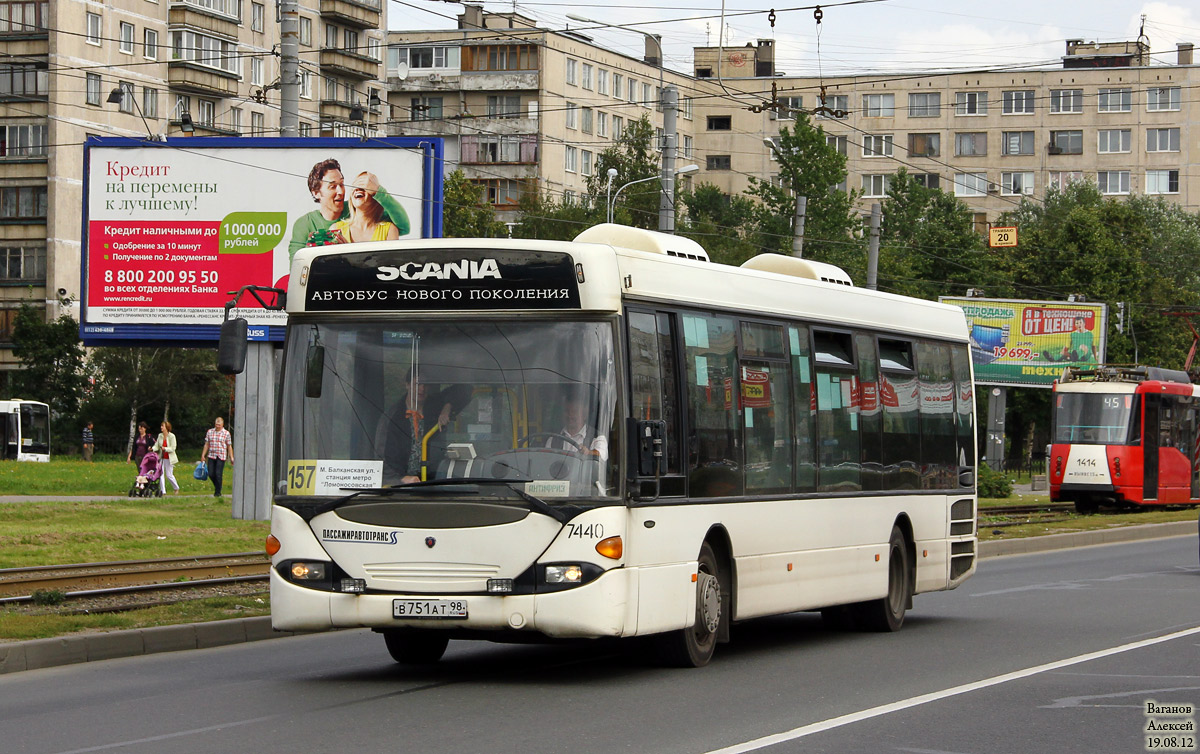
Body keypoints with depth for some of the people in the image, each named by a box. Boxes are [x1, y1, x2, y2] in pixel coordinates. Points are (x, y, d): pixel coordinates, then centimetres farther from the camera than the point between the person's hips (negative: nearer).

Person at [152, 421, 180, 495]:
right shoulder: (160, 435, 7)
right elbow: (157, 446, 5)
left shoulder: (171, 436, -9)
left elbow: (173, 448, -11)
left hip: (169, 458, -5)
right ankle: (163, 491, 0)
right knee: (161, 474, -4)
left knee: (169, 475, -1)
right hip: (161, 457, 5)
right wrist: (152, 448, -16)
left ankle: (176, 488, 22)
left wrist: (165, 449, -27)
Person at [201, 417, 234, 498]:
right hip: (211, 456, 3)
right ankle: (217, 487, 25)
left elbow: (229, 446, 2)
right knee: (211, 474, -1)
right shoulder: (210, 432, 9)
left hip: (221, 457, -3)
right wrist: (203, 455, 10)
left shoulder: (226, 433, 1)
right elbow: (206, 444, 13)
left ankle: (218, 492, 3)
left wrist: (231, 457, -1)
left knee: (218, 474, -8)